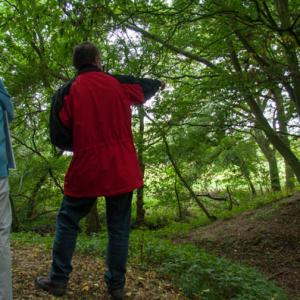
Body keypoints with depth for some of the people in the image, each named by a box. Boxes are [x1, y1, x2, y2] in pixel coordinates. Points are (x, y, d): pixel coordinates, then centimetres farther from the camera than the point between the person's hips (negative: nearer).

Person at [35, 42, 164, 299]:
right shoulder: (119, 83, 2)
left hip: (85, 171, -1)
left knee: (67, 222, 15)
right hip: (122, 170, 2)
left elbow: (59, 138, -3)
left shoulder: (66, 92, -4)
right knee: (119, 227, 11)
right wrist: (158, 83, 45)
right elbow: (146, 88, 23)